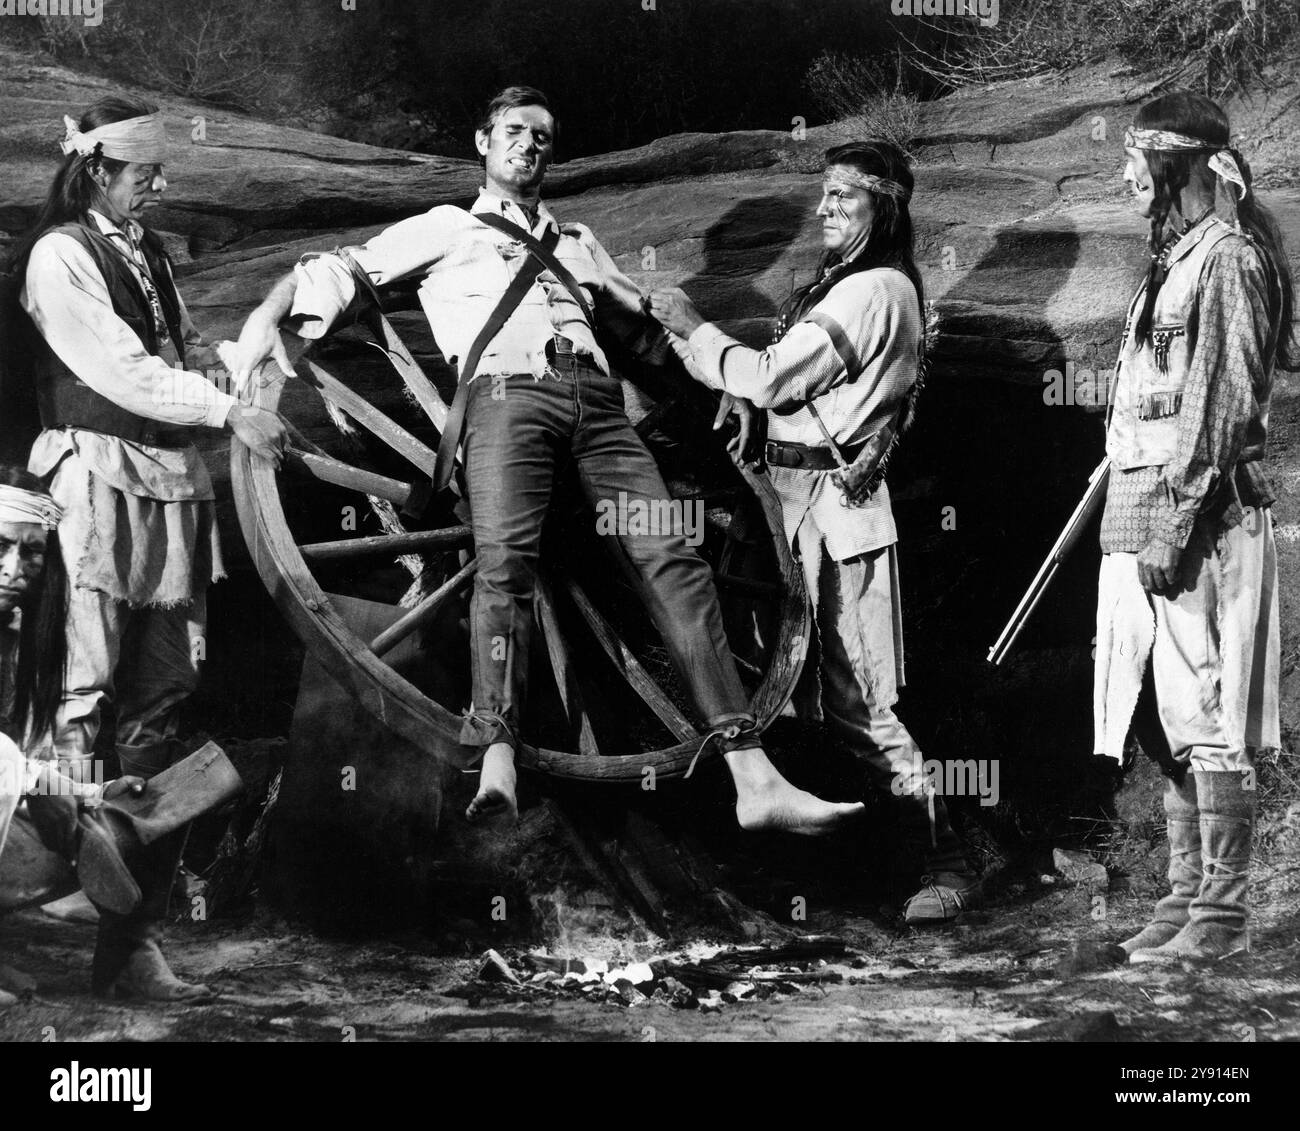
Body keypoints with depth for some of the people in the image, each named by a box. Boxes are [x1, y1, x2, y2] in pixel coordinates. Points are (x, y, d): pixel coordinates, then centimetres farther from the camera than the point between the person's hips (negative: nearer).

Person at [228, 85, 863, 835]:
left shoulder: (577, 241, 35)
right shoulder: (445, 229, 24)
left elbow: (645, 329, 38)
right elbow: (339, 271, 16)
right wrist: (267, 315, -2)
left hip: (598, 399, 3)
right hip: (507, 390, -3)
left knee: (672, 559, -14)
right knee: (505, 563, -26)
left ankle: (755, 780, -22)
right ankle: (497, 765, -35)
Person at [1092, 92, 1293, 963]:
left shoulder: (1228, 260, -10)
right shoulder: (1173, 257, 19)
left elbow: (1224, 407, -17)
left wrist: (1175, 528, -20)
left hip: (1199, 519, -9)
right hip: (1145, 517, 9)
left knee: (1209, 726, -6)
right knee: (1168, 727, 11)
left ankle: (1223, 915, 0)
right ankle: (1189, 896, 18)